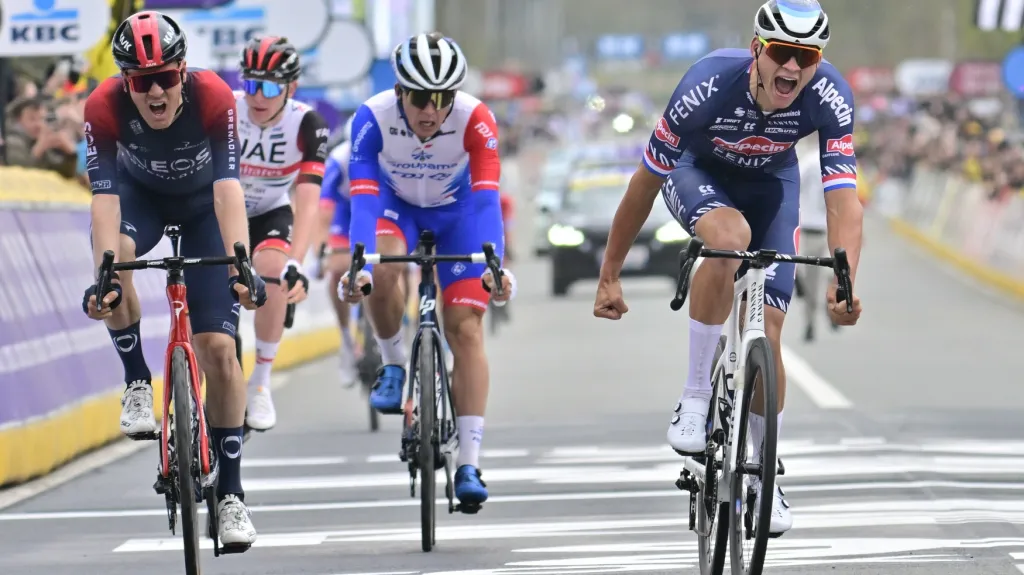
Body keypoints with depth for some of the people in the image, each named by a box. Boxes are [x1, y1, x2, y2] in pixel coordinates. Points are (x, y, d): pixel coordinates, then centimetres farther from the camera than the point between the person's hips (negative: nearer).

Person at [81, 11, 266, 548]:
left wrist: (240, 265, -54)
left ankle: (231, 492, 0)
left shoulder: (214, 98, -34)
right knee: (114, 257, -36)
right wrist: (104, 275, -50)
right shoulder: (104, 107, -31)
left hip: (202, 205, -1)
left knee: (219, 348, -10)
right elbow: (104, 197, -37)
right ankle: (138, 383, -13)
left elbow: (229, 188, -41)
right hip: (141, 195, 1)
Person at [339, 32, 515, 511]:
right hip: (396, 204, 0)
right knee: (381, 273, -33)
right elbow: (363, 198, -38)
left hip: (456, 210, 0)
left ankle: (469, 464, -11)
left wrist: (493, 265, -52)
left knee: (465, 329, -12)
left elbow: (486, 198, -38)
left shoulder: (475, 119, -32)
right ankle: (393, 365, -5)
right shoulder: (373, 118, -32)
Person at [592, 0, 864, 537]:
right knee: (730, 235, -37)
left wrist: (843, 284, -53)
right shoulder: (709, 84, -37)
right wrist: (609, 277, -19)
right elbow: (645, 183, -25)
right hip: (697, 170, -2)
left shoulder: (829, 96, -32)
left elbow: (844, 203, -36)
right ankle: (695, 398, -24)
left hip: (769, 180, 2)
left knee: (767, 330, -5)